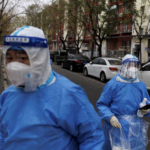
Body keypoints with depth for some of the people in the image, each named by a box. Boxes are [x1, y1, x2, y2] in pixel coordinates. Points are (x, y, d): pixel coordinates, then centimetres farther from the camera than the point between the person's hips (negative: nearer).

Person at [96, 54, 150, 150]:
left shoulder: (141, 85, 5)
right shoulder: (112, 84, -9)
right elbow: (101, 104, -6)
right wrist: (110, 117, -21)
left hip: (135, 129, 4)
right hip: (116, 126, -3)